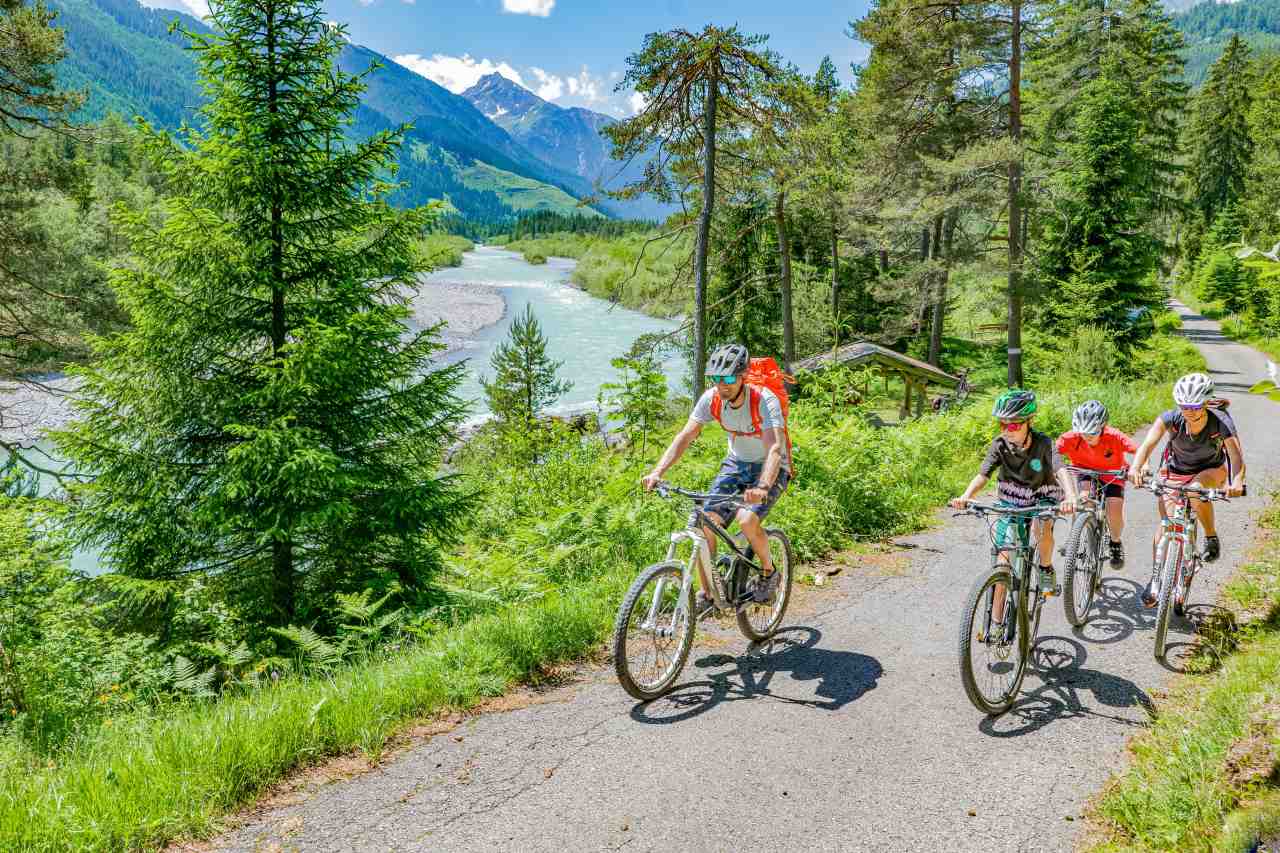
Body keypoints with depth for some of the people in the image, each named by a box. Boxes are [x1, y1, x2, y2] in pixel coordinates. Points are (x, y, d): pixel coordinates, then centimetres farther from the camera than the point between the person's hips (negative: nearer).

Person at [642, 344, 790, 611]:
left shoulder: (765, 400, -28)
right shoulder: (711, 399, -15)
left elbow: (775, 448, -40)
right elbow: (685, 437, -16)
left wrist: (762, 487, -57)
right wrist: (657, 471, -31)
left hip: (769, 468, -4)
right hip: (736, 463, 5)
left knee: (747, 518, -29)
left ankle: (769, 572, 0)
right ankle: (706, 594, 2)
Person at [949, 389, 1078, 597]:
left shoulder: (1043, 443, -25)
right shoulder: (999, 445, -18)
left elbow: (1062, 471, -39)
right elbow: (982, 476, -24)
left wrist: (1070, 497, -60)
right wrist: (965, 497, -44)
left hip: (1043, 496, -2)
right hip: (1010, 500, 2)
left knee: (1041, 528, -34)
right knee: (1004, 558, -6)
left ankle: (1046, 570, -3)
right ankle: (997, 613, 7)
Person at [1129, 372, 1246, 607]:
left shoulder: (1221, 423, -28)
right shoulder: (1171, 419, -25)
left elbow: (1237, 456, -37)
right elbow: (1148, 443, -33)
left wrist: (1237, 481, -57)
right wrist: (1136, 467, -53)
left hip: (1211, 471, -1)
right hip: (1176, 471, 1)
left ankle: (1211, 537, -11)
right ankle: (1156, 579, 5)